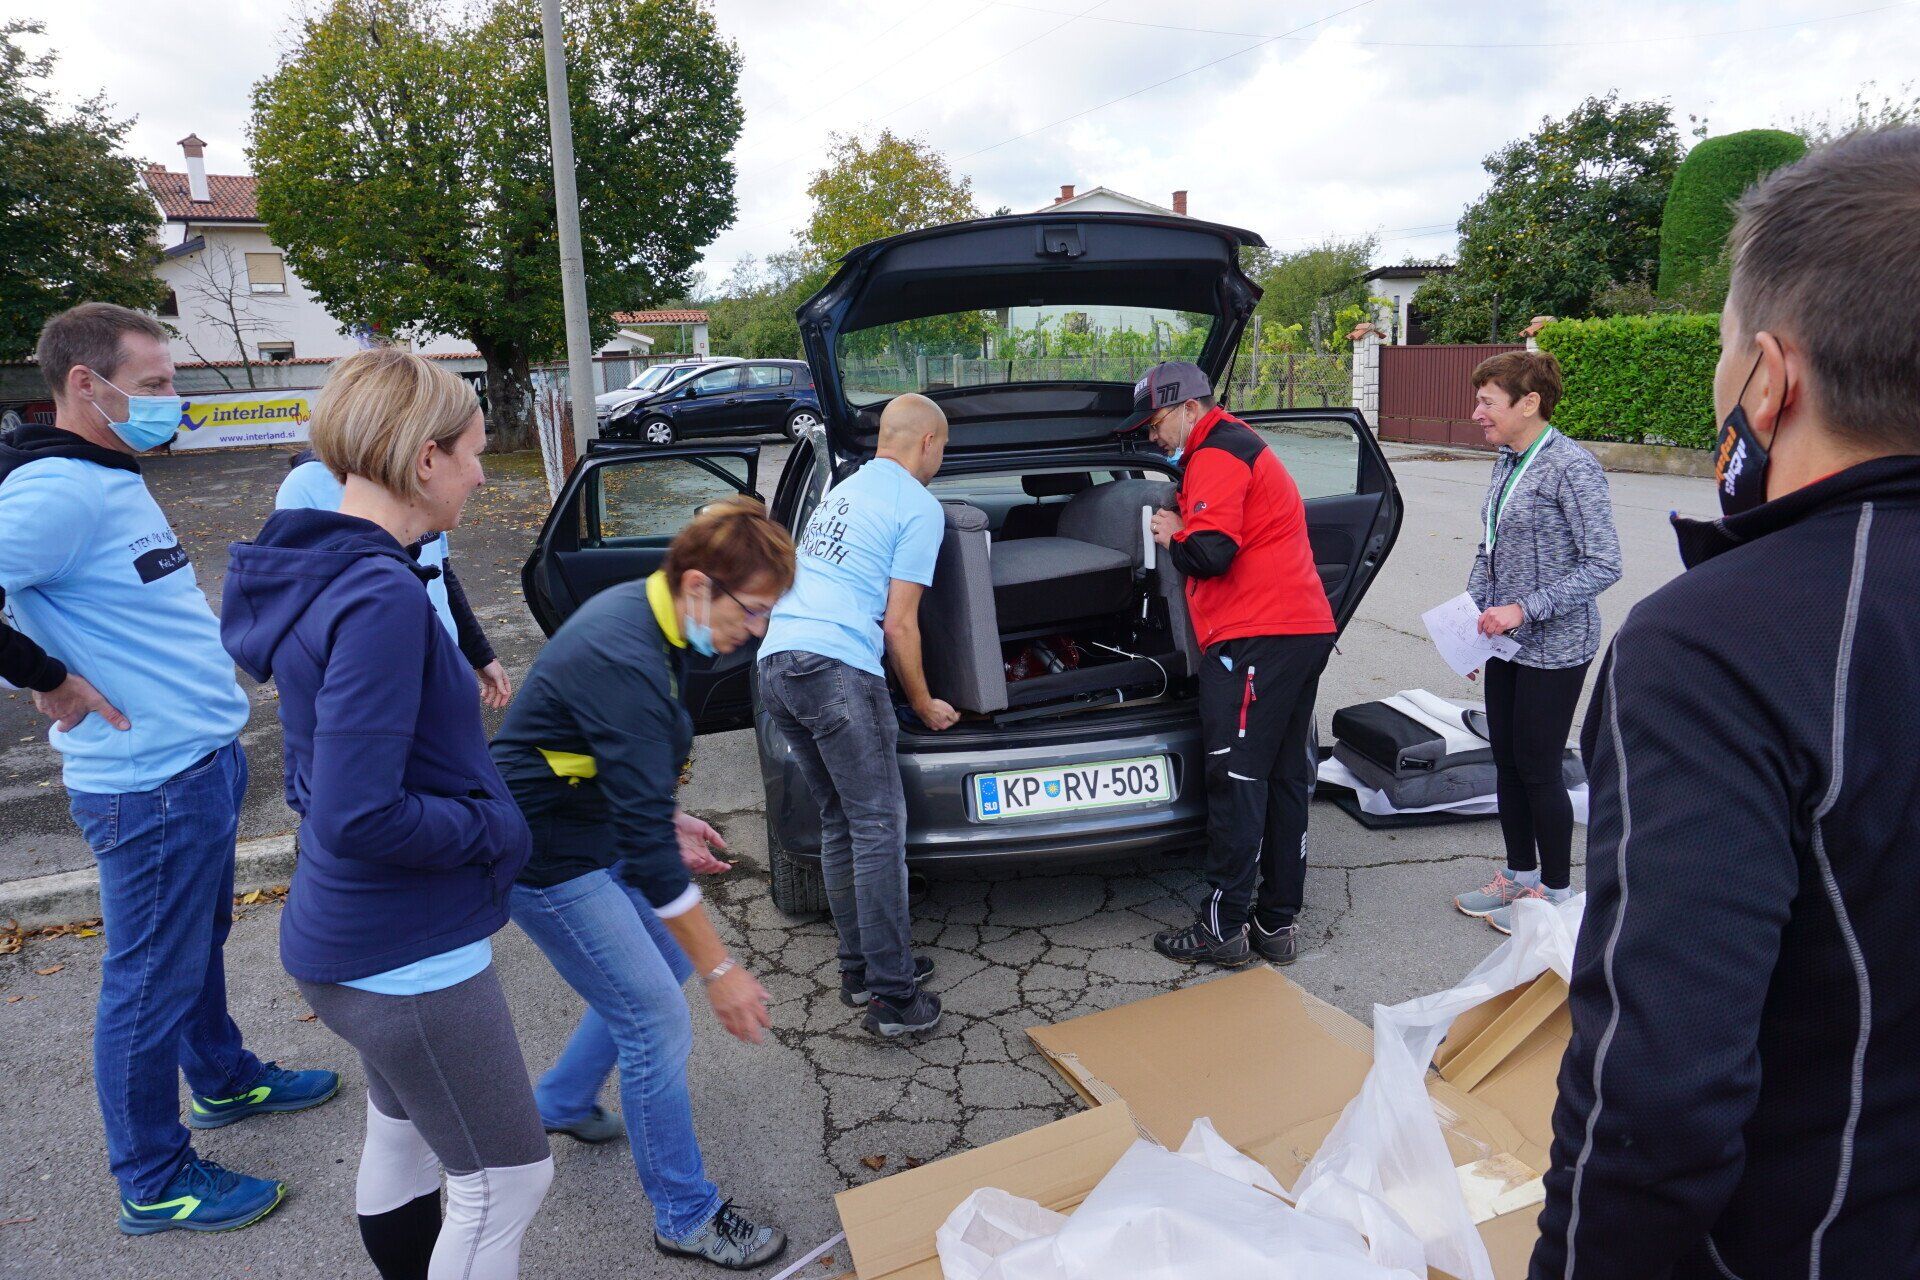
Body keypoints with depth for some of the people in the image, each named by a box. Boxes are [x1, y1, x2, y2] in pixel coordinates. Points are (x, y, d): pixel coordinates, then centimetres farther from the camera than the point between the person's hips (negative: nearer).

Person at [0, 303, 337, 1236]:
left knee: (199, 942, 26)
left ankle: (225, 1081, 47)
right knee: (151, 981, 5)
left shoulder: (114, 479, 10)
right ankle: (154, 1183, 22)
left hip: (201, 763, 10)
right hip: (149, 785, -10)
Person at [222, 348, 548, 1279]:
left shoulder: (322, 573, 3)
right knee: (505, 1177, 7)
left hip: (351, 931, 10)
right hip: (405, 953, -10)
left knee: (402, 1135, 28)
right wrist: (496, 829, -15)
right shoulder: (381, 598, -26)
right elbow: (358, 819, -29)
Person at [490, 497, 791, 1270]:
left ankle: (563, 1102, 41)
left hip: (591, 825, 10)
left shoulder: (638, 611, -3)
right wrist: (721, 971, -26)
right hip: (547, 856, -10)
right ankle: (687, 1219, 14)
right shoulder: (625, 663, -32)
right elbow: (646, 844, -32)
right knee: (657, 1021, -4)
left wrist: (663, 820, 8)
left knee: (664, 966, 19)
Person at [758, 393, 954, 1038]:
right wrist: (925, 706, 11)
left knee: (840, 824, 16)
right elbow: (899, 625, -3)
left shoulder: (843, 491, 28)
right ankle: (893, 997, 1)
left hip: (775, 664, 9)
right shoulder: (919, 507, 1)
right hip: (835, 669, -9)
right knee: (879, 829, -3)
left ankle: (861, 970, 23)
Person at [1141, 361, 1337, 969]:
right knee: (1285, 778, 11)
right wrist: (1184, 531, 15)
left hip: (1255, 639, -11)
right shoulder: (1240, 445, 25)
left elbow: (1211, 554, -20)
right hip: (1306, 628, 11)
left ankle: (1224, 927, 2)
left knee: (1236, 782, -5)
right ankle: (1277, 923, 18)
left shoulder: (1216, 456, -8)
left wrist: (1173, 536, -1)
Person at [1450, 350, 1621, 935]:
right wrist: (1472, 616, 7)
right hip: (1509, 643, 8)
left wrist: (1524, 609, -23)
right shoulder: (1507, 462, 8)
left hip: (1554, 647, -8)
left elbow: (1604, 565, -19)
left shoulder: (1571, 466, -17)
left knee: (1538, 768, 2)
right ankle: (1519, 875, 31)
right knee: (1506, 760, 15)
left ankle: (1555, 892, 19)